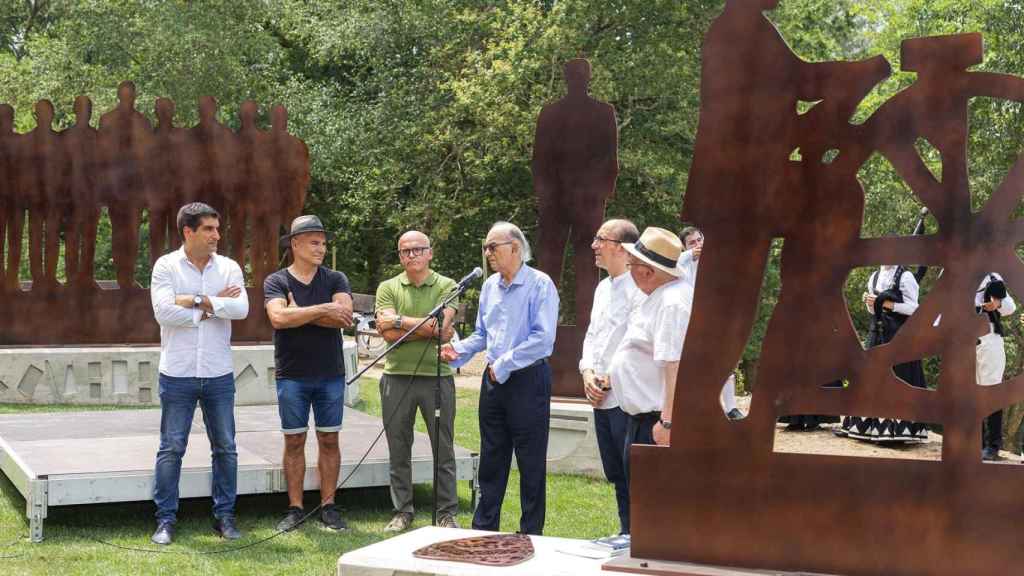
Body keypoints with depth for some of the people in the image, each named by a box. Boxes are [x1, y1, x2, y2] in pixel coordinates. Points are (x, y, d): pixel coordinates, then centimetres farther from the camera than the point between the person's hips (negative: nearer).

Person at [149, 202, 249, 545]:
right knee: (171, 449, 3)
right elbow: (163, 311, -17)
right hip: (178, 374, -3)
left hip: (219, 374, 3)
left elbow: (241, 309, -12)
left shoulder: (228, 267, 4)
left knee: (225, 448, 8)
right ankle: (165, 519, 11)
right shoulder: (166, 266, -3)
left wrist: (196, 301, -17)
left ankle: (224, 516, 19)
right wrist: (214, 306, -11)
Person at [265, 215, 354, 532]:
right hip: (292, 375, -1)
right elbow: (278, 317, -17)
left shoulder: (335, 280, 5)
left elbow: (345, 316, -12)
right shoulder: (276, 281, 1)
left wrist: (298, 313, -11)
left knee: (329, 440, 5)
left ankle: (328, 506, 13)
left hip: (331, 374, 1)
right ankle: (295, 508, 11)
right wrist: (322, 310, -14)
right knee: (294, 442, 4)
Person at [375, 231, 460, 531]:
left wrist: (400, 321, -10)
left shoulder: (446, 286, 2)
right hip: (397, 376, 2)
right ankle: (402, 512, 18)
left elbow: (441, 328, -13)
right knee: (399, 450, 8)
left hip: (437, 375, -2)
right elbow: (387, 332, -6)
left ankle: (447, 513, 12)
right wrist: (427, 327, -10)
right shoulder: (388, 288, 7)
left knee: (443, 450, 3)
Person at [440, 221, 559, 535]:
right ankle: (484, 529, 21)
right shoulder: (490, 286, 12)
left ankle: (531, 535, 8)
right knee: (491, 459, 12)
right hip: (493, 380, 7)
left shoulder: (539, 284, -10)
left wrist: (505, 364, -17)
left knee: (531, 462, 0)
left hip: (528, 379, -7)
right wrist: (459, 350, 2)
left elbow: (543, 338, -18)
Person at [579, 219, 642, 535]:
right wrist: (587, 372, 3)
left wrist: (610, 379, -14)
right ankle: (626, 534, 27)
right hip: (601, 398, 9)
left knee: (633, 476, -5)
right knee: (615, 474, 17)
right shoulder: (603, 288, 16)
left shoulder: (638, 289, -13)